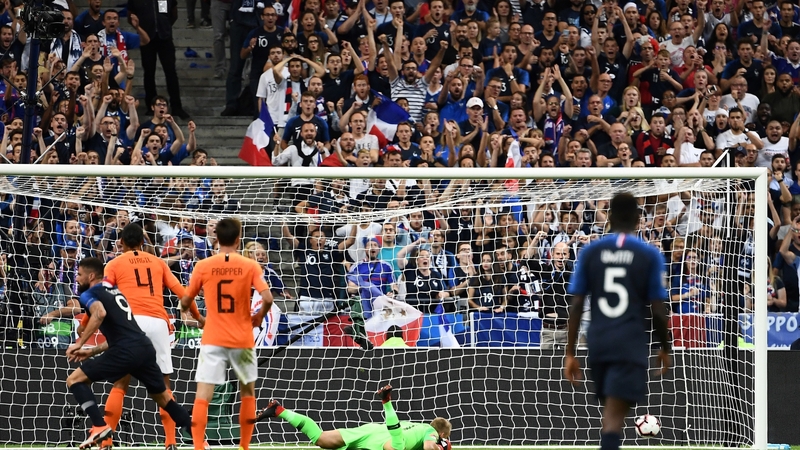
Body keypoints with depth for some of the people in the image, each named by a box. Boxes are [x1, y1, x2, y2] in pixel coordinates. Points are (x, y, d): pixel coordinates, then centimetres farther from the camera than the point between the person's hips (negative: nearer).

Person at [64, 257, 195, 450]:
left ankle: (100, 426, -12)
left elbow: (100, 313, -20)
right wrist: (92, 351, 32)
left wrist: (80, 343, -15)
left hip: (126, 352, -8)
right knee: (162, 398, 24)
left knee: (75, 380, 2)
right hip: (145, 347, 8)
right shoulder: (115, 293, 28)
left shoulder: (89, 294, 4)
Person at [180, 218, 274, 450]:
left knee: (202, 396, -5)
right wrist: (260, 316, 7)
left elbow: (185, 302, 4)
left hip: (212, 340, -1)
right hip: (242, 340, 1)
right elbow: (267, 298, -14)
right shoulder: (250, 266, -5)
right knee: (248, 392, 19)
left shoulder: (203, 266, -3)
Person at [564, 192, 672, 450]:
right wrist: (665, 348, 13)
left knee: (611, 411, 21)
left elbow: (576, 307, 1)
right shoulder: (650, 255, -2)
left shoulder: (590, 253, 4)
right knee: (613, 417, -11)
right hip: (631, 346, -3)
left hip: (598, 343, 3)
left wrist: (570, 353, 6)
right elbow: (658, 311, -3)